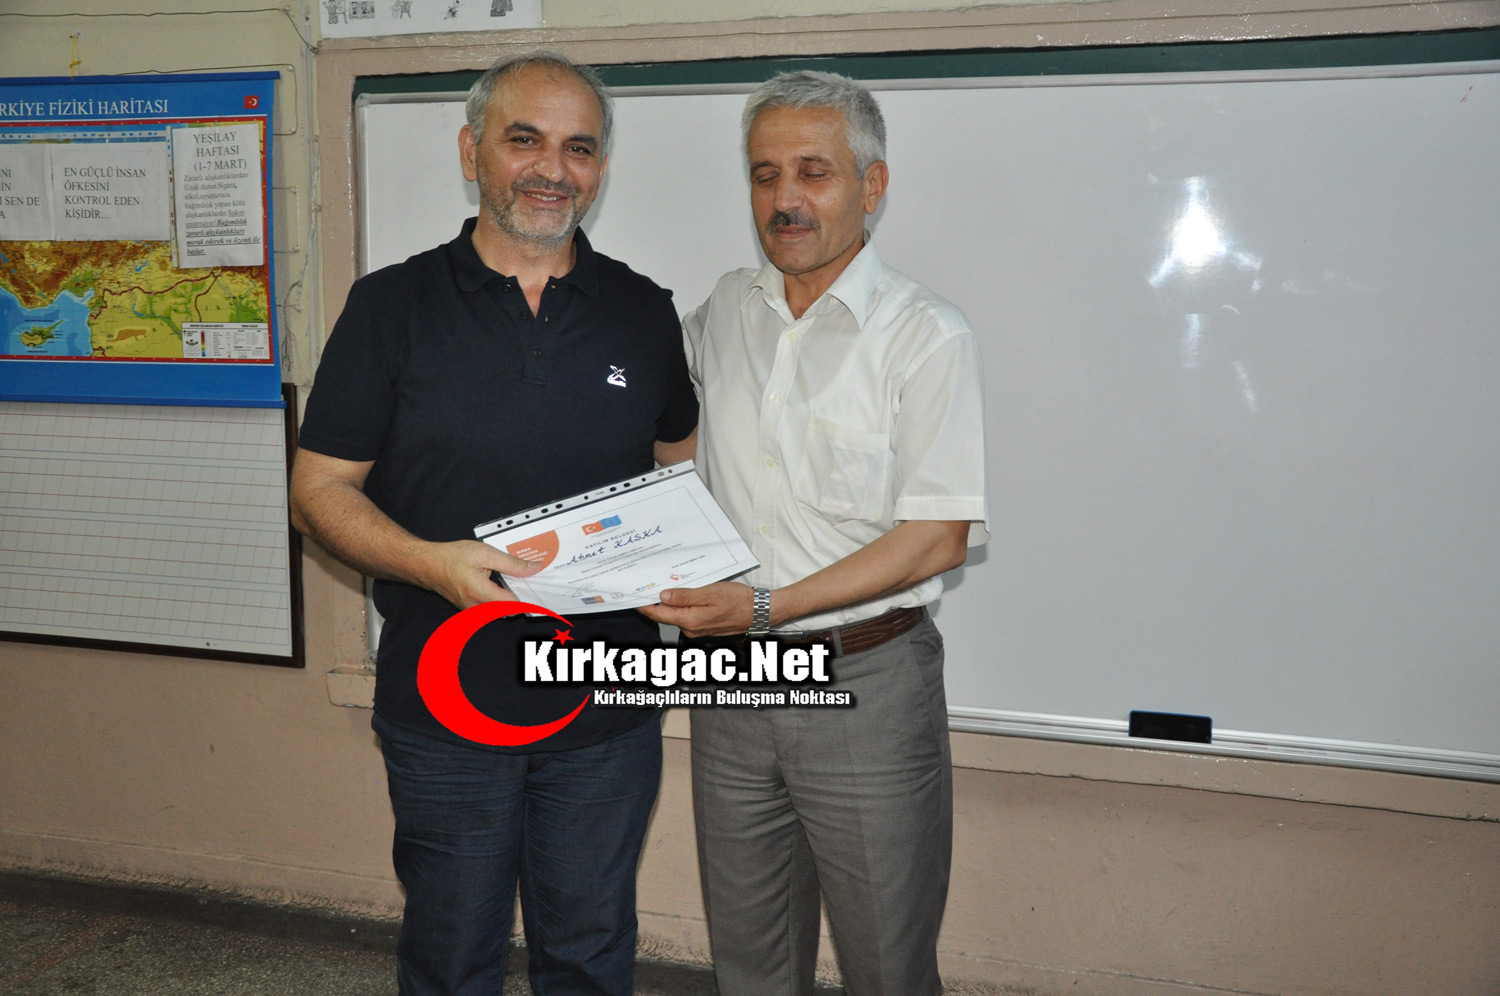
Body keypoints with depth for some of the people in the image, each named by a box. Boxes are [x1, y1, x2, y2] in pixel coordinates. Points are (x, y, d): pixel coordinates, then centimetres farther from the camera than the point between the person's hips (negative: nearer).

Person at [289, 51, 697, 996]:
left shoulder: (645, 313, 4)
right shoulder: (393, 305, -3)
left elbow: (682, 462, 15)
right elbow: (322, 486, -3)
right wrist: (430, 562, -21)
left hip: (609, 706, 2)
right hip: (444, 705, -1)